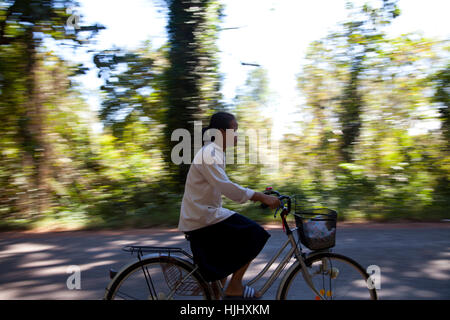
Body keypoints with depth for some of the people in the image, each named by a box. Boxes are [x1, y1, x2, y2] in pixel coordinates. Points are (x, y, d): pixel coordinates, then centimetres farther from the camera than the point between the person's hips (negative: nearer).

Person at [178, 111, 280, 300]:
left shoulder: (214, 152, 16)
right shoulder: (209, 154, -17)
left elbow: (224, 187, 21)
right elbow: (226, 187, -28)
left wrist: (257, 196, 17)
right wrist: (261, 197, -27)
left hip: (201, 215, 10)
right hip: (202, 220, -10)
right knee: (254, 235, -12)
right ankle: (234, 287, -3)